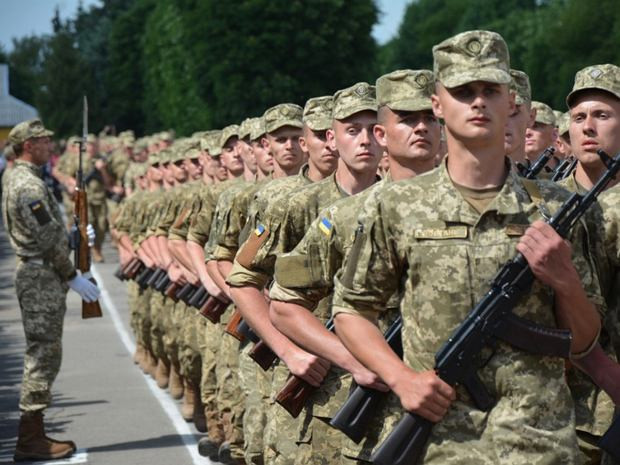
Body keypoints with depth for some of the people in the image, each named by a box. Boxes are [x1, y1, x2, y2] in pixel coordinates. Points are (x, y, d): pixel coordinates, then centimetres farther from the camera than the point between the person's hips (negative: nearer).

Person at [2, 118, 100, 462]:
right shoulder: (29, 185, -16)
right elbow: (48, 240, -19)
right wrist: (73, 277, -15)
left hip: (38, 276, 11)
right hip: (42, 278, -11)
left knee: (42, 356, 13)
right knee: (43, 356, -8)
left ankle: (33, 435, 17)